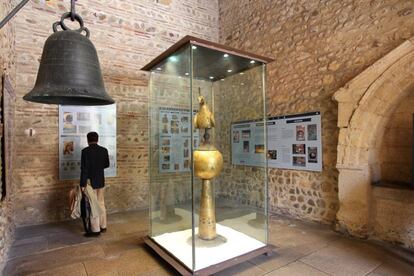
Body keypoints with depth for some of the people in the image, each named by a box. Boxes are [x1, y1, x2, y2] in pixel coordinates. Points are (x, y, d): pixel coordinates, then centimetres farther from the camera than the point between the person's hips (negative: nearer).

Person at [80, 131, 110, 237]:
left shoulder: (86, 151, -14)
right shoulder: (104, 150, 1)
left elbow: (84, 168, -17)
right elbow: (107, 164, 10)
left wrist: (82, 184, -13)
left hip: (90, 182, -5)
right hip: (100, 181, 5)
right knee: (101, 203, 15)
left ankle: (95, 230, 9)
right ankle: (103, 226, 24)